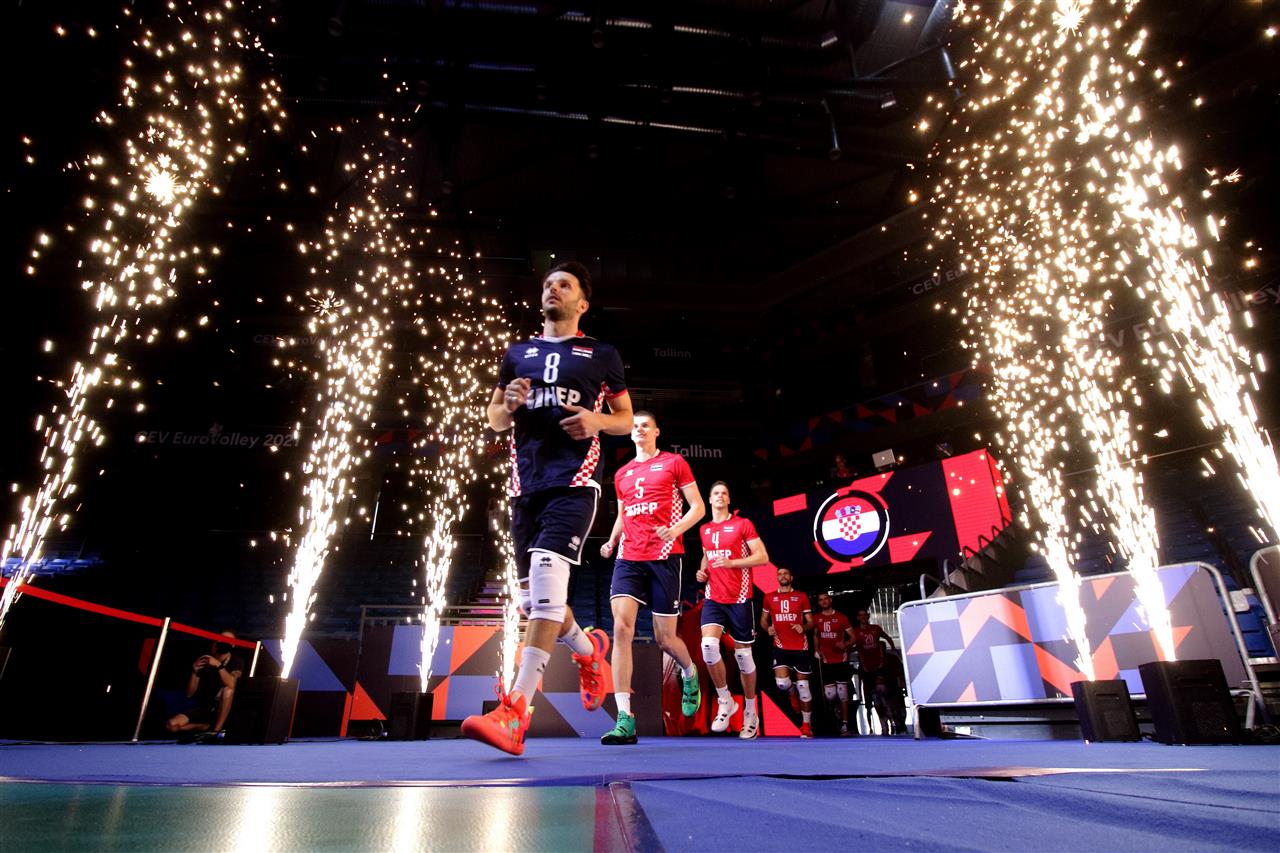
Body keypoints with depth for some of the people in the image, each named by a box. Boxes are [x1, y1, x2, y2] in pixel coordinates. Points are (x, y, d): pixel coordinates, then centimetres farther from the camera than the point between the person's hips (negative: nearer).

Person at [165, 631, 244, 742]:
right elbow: (189, 694, 3)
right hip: (203, 707, 4)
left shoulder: (236, 661, -5)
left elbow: (231, 685, -25)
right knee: (171, 725, -20)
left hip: (223, 707, -4)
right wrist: (194, 672, -12)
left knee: (227, 690, -36)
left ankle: (217, 730, -24)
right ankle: (208, 727, -3)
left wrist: (218, 665, -31)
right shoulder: (202, 661, 5)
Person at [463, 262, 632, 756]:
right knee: (534, 601, 8)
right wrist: (509, 404, -2)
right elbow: (494, 419, 22)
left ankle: (513, 714, -18)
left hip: (574, 482, -4)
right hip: (526, 484, 5)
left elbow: (626, 418, 14)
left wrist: (599, 422, -8)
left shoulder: (602, 355, 11)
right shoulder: (517, 354, 20)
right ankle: (589, 649, 38)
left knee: (547, 580, -21)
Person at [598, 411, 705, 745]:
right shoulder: (622, 474, 17)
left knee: (665, 639, 5)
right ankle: (625, 720, -13)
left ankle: (690, 674, 41)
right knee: (621, 628, -15)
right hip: (628, 558, 4)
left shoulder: (674, 462, 4)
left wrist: (676, 528, -18)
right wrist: (611, 541, 9)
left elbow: (698, 507, 1)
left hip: (664, 557, -3)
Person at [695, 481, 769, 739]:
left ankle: (750, 712, 24)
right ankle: (725, 701, 2)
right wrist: (702, 571, 9)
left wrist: (730, 563, -18)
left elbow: (763, 557, -8)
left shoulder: (743, 524, -2)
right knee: (708, 645, -19)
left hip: (739, 598, -3)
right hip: (713, 598, 3)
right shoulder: (704, 530, 13)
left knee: (743, 654, 4)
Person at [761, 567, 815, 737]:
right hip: (781, 646, 0)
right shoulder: (769, 597, 7)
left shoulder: (801, 596, 5)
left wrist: (803, 627, -15)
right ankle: (792, 693, 20)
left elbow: (811, 622, 7)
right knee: (782, 683, -17)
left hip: (800, 647, 0)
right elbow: (763, 620, 15)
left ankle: (806, 725, 17)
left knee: (803, 686, 3)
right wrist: (768, 628, -7)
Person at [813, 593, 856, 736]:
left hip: (841, 660, -1)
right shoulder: (816, 618, 5)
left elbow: (853, 637, 2)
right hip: (826, 661, 2)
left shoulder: (841, 617, -1)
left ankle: (844, 724, 6)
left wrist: (845, 645, -17)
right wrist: (817, 650, 6)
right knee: (829, 694, -1)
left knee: (843, 693, -2)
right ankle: (832, 709, 30)